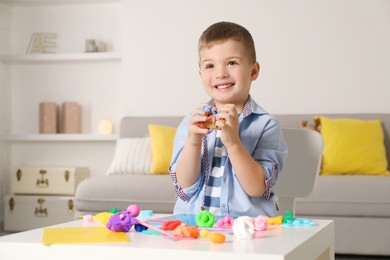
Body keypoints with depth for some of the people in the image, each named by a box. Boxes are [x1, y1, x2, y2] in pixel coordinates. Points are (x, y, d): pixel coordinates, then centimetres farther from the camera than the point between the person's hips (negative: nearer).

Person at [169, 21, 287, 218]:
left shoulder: (266, 126, -2)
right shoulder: (190, 123, 6)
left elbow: (257, 189, -9)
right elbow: (184, 186, 0)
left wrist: (233, 142, -19)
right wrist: (193, 142, -13)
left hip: (247, 224, -1)